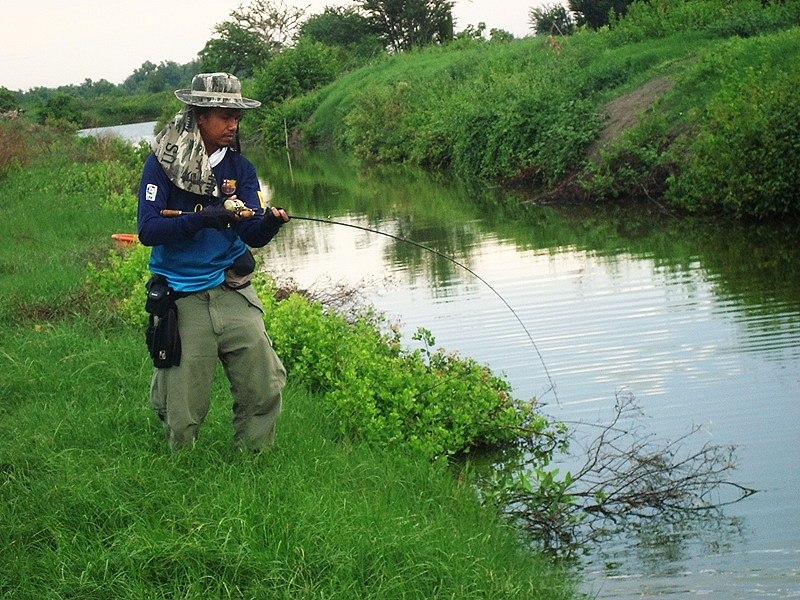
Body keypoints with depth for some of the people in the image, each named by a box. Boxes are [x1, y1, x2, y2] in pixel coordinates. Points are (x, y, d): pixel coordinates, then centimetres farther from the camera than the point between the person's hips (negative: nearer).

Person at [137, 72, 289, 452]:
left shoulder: (240, 169, 8)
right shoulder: (162, 163, -4)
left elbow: (254, 235, -3)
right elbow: (148, 229, -14)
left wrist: (269, 223, -26)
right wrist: (204, 218, -26)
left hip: (232, 293, 4)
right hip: (182, 302, -4)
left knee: (265, 390, -2)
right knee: (182, 412, 1)